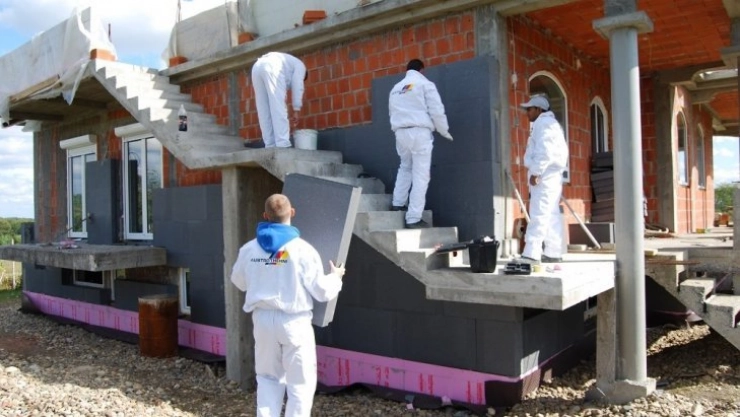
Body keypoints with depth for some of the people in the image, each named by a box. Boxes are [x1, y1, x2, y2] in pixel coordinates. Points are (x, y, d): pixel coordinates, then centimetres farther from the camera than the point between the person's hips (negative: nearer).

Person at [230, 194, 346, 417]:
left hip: (263, 319, 4)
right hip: (294, 321, -4)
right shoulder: (303, 249, -15)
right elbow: (322, 292, -11)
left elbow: (239, 282, 16)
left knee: (268, 377, 21)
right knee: (300, 382, 9)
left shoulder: (249, 249, -2)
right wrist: (336, 277, 9)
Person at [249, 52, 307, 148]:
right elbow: (297, 87, 9)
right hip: (272, 67, -7)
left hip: (257, 67, 7)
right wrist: (296, 111, 7)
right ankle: (283, 145, -15)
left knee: (264, 112, 6)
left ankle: (270, 145, 3)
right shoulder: (299, 65, 27)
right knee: (278, 109, -10)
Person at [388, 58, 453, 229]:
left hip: (400, 132, 6)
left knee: (405, 167, 28)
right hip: (420, 132, -6)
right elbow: (437, 111, -2)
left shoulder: (395, 88, 20)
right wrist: (445, 132, 9)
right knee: (420, 175, -4)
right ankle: (413, 218, -6)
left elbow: (392, 113, 18)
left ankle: (398, 203, 21)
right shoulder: (425, 84, 3)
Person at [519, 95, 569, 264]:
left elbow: (545, 151, -19)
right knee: (551, 215, 8)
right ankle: (553, 252, 10)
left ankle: (531, 253, -20)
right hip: (549, 175, 10)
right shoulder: (548, 123, 25)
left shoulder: (543, 123, -6)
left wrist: (535, 172, -21)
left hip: (544, 175, -10)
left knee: (539, 214, -15)